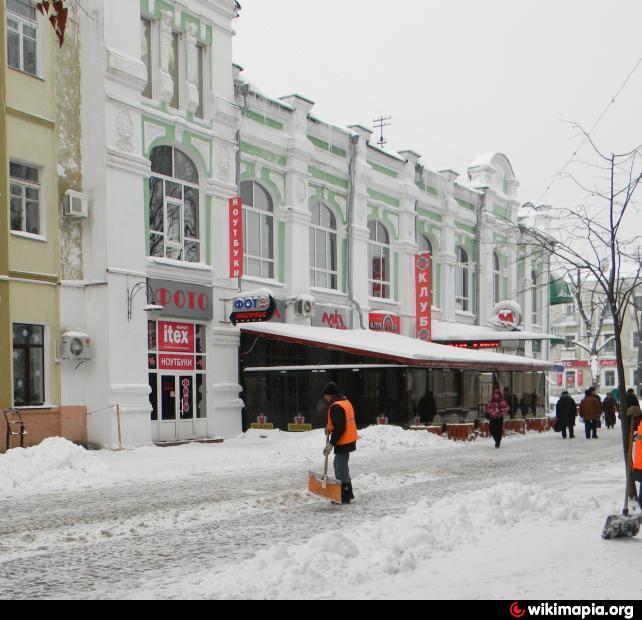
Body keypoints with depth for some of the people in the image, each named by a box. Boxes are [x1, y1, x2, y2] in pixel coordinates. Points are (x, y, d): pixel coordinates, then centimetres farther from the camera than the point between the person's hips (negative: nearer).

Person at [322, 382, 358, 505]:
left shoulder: (336, 407, -20)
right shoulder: (345, 402, 12)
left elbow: (339, 428, -25)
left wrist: (331, 444, -24)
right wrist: (330, 428, 12)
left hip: (343, 443, -11)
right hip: (348, 441, 11)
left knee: (341, 468, -3)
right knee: (340, 465, 21)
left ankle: (345, 497, 2)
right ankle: (347, 493, 28)